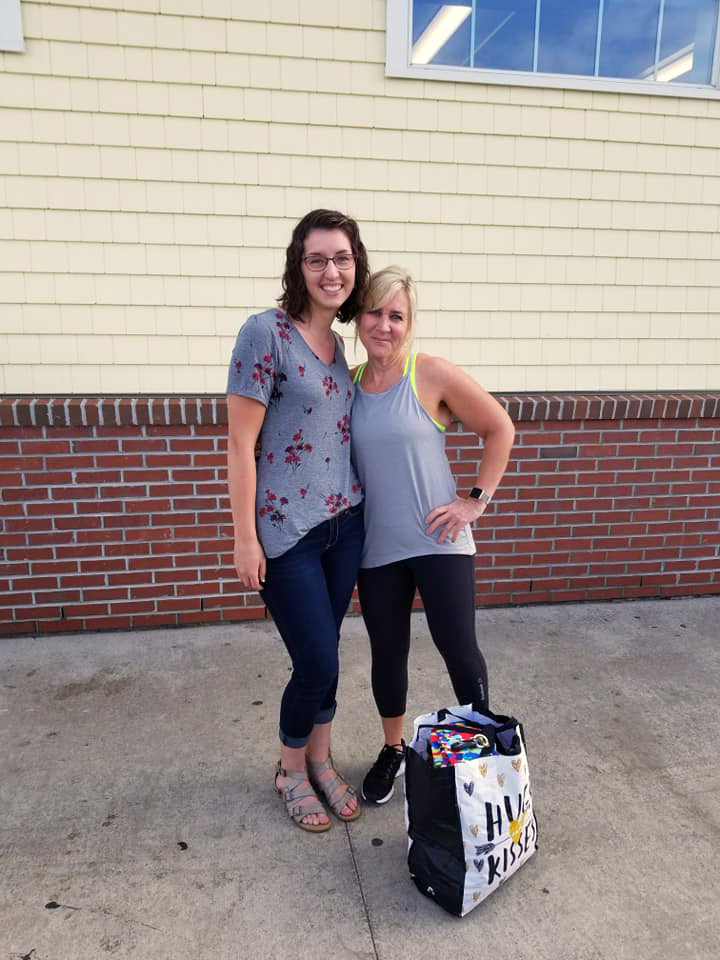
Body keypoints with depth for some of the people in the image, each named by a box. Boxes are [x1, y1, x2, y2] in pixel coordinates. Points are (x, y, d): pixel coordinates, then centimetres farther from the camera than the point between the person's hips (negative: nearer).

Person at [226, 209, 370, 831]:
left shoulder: (339, 341, 8)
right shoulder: (266, 333, -12)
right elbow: (240, 442, -13)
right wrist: (245, 537, -13)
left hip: (344, 523, 6)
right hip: (285, 530, -6)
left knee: (325, 654, 16)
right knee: (318, 663, 1)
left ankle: (320, 761, 38)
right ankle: (291, 770, 30)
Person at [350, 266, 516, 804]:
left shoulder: (432, 375, -9)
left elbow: (499, 427, -2)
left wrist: (478, 499, -7)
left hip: (438, 541, -3)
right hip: (376, 548, 3)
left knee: (458, 648, 4)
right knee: (388, 653, 14)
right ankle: (394, 750, 37)